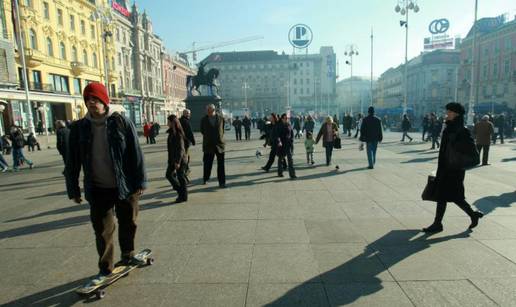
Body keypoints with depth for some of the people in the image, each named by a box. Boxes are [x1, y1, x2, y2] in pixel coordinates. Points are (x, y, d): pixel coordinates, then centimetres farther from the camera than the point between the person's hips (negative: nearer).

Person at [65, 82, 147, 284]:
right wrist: (73, 189, 5)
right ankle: (105, 268, 23)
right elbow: (72, 162, 5)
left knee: (128, 224, 14)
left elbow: (136, 154, -7)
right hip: (98, 190, 1)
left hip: (125, 186, -1)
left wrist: (140, 182, -9)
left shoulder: (122, 122, -7)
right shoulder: (79, 128, 0)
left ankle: (127, 256, 38)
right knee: (103, 230, 6)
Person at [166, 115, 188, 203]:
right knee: (169, 174, 13)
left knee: (180, 177, 2)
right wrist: (171, 160, 20)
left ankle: (183, 196, 15)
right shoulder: (171, 133, 9)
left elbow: (181, 148, -20)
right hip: (173, 159, 9)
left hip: (180, 159, -9)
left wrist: (178, 161, -22)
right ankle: (179, 190, 28)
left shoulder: (178, 134, -18)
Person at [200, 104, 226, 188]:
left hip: (220, 144, 0)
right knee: (207, 164, 6)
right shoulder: (204, 120, -2)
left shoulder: (221, 118, 0)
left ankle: (221, 182, 7)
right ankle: (205, 179, 29)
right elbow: (202, 131, 12)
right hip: (208, 145, 0)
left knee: (221, 165, 1)